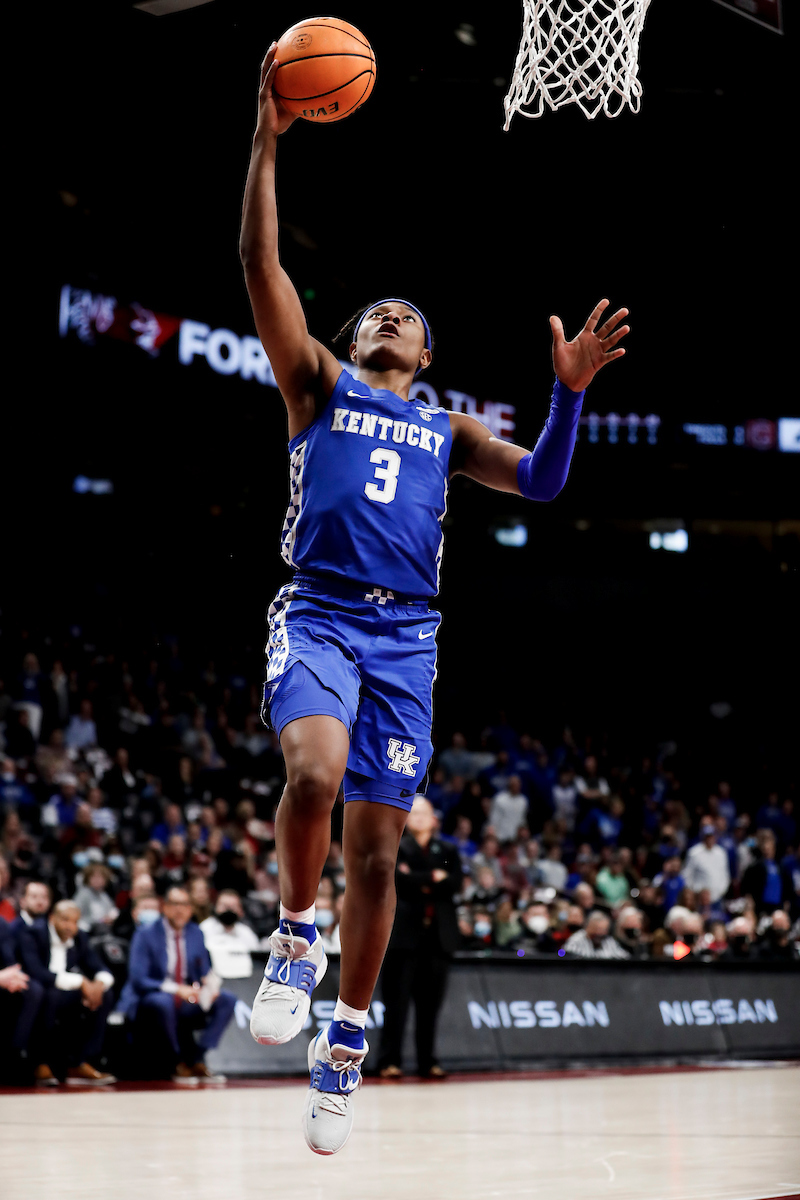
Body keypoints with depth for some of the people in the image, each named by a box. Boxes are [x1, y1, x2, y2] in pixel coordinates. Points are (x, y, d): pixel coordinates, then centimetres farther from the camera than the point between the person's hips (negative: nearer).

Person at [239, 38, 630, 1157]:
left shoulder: (449, 428, 23)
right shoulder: (318, 385, 15)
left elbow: (541, 482, 9)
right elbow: (261, 267, 3)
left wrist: (570, 391, -6)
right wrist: (268, 139, -6)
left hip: (406, 635, 3)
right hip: (317, 614, -3)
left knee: (377, 847, 0)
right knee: (315, 771, -33)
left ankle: (346, 1049, 12)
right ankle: (297, 936, -7)